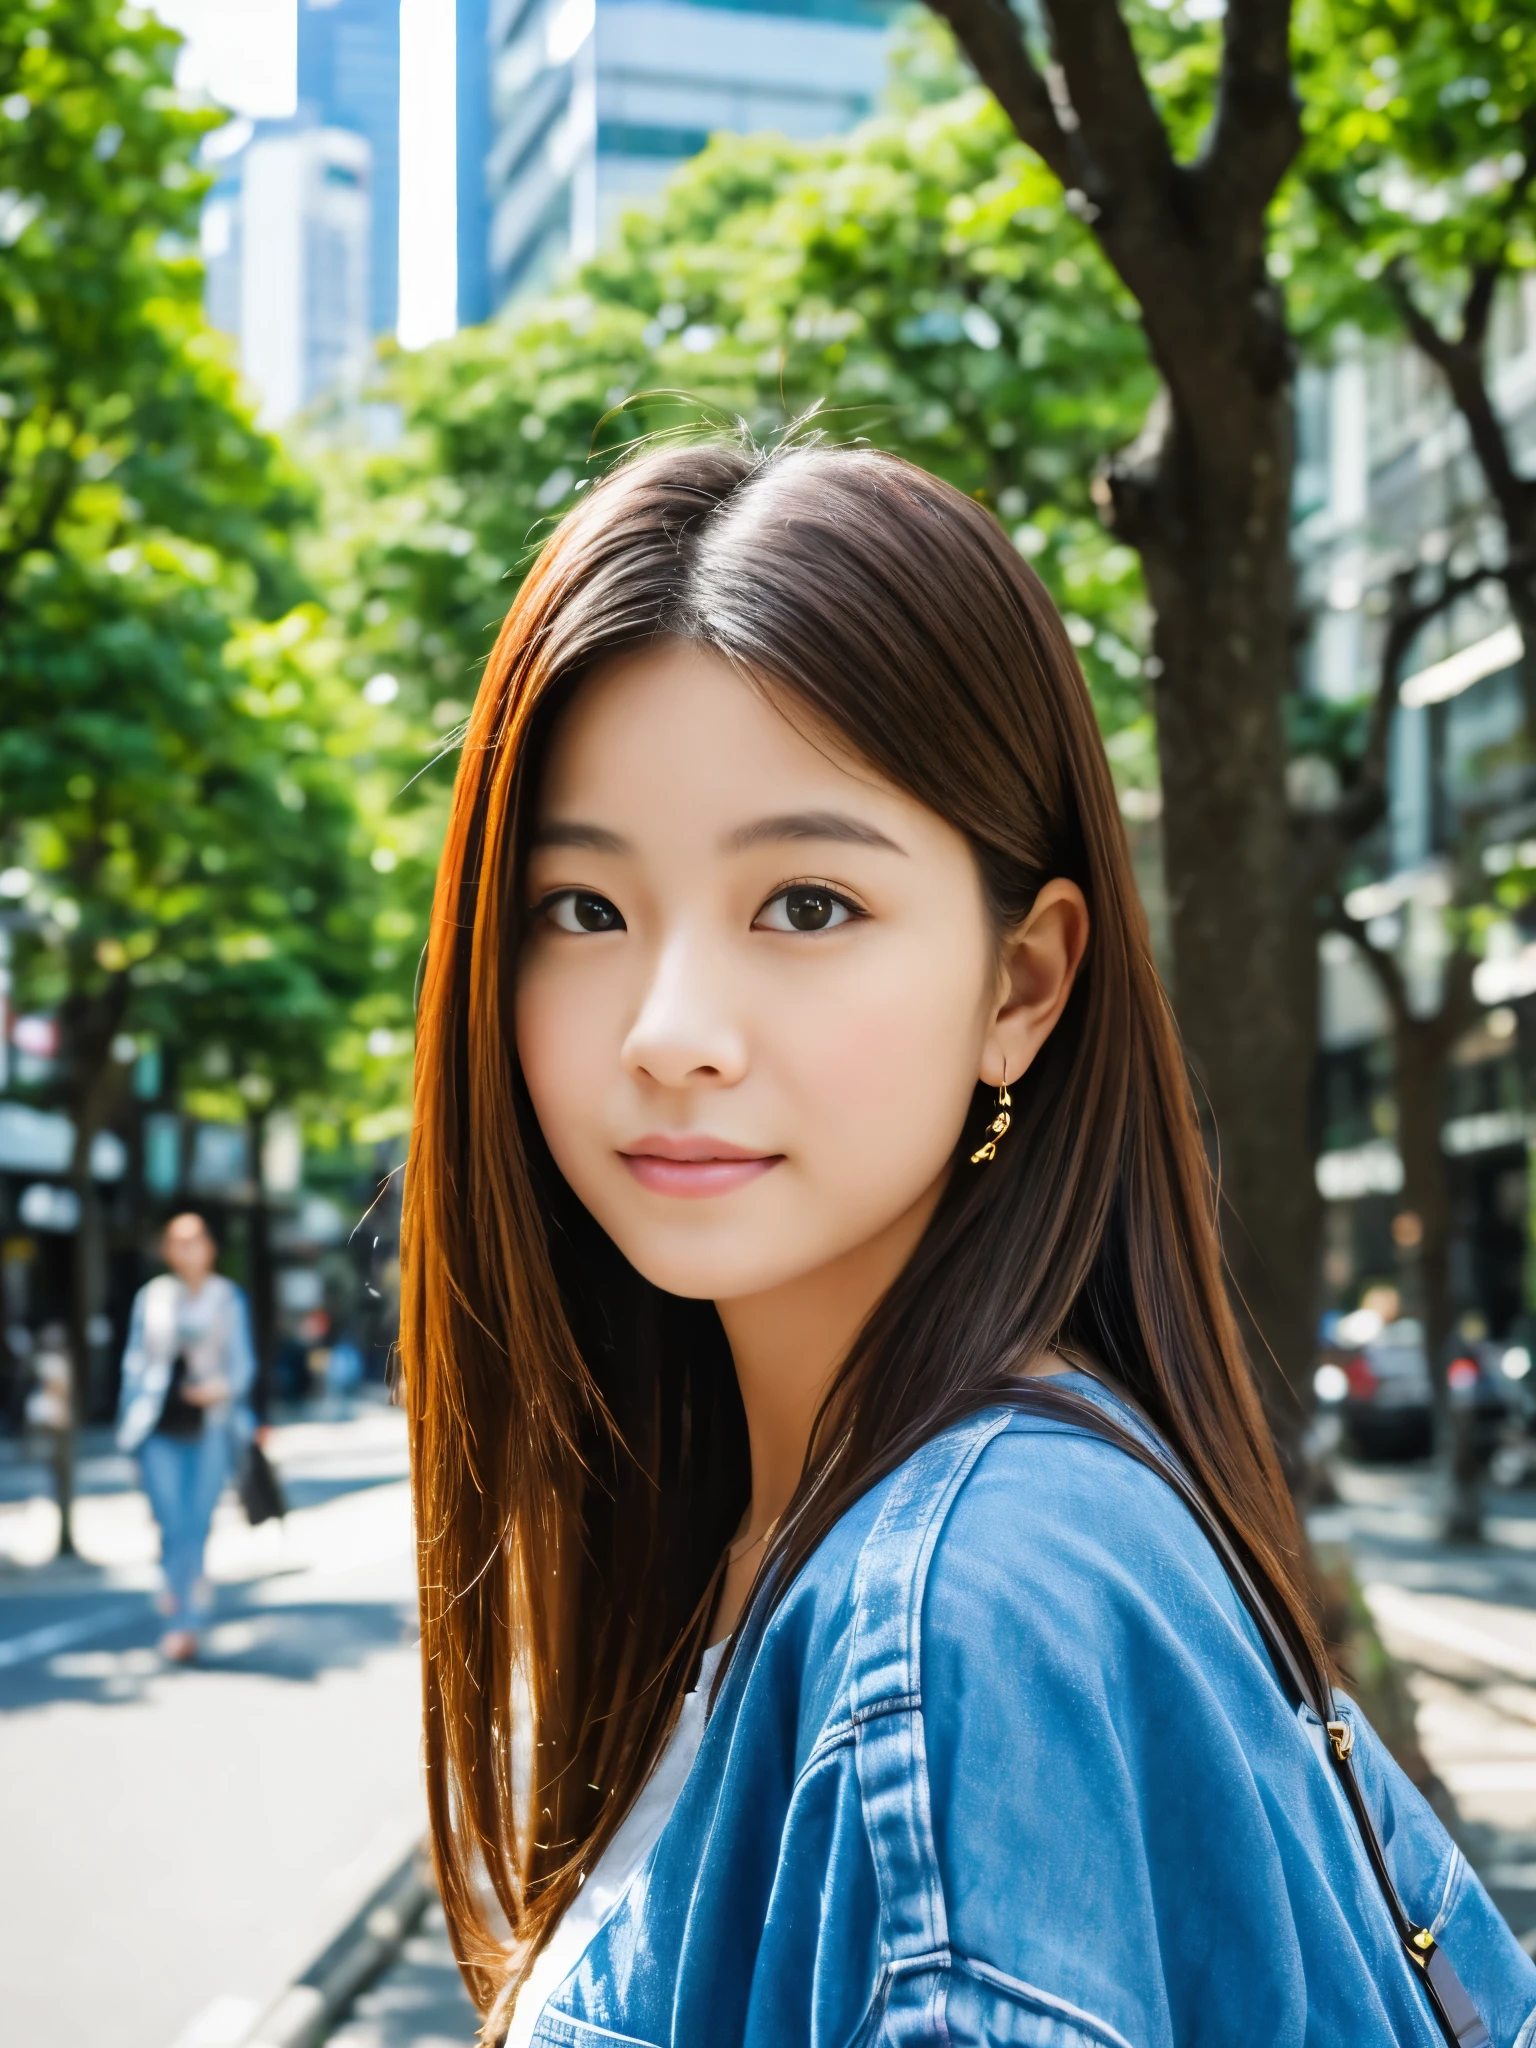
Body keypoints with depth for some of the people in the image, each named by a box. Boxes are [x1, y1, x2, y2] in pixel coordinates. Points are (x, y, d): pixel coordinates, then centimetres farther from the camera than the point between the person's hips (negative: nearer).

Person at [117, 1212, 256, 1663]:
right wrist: (130, 1419, 9)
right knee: (170, 1521, -6)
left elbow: (243, 1361, 5)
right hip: (160, 1426, 1)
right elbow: (135, 1359, 11)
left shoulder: (228, 1298, 3)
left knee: (196, 1521, 0)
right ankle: (183, 1580, 21)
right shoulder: (151, 1297, 5)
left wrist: (225, 1387, -16)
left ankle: (182, 1623, 14)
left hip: (209, 1425, -1)